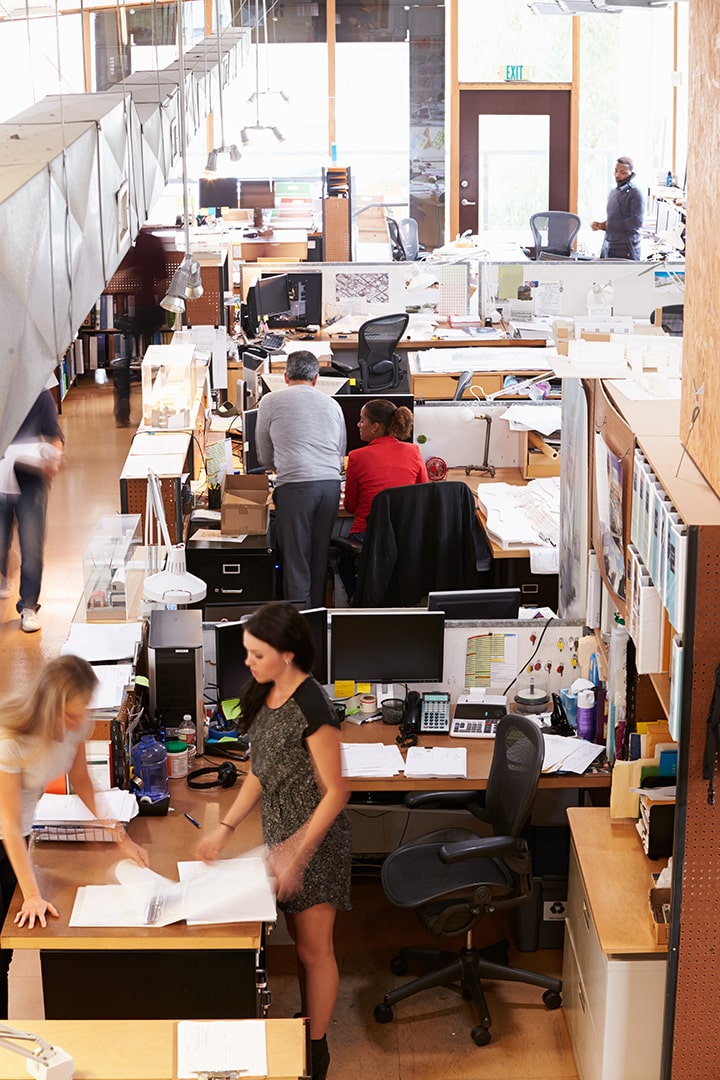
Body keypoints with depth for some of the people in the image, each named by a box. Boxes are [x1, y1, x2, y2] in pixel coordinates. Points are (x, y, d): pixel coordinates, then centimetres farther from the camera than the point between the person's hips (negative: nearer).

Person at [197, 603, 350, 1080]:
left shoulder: (312, 708, -25)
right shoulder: (266, 696, 1)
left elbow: (335, 792, -20)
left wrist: (297, 853, -22)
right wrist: (225, 828, 5)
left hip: (316, 842, -8)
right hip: (282, 834, 8)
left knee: (313, 950, 7)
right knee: (301, 942, 20)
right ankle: (307, 1025, 35)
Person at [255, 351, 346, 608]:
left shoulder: (270, 402, 9)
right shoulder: (332, 404, 19)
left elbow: (265, 457, 17)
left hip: (295, 486, -4)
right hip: (331, 483, 4)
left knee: (295, 560, -1)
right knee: (320, 559, 11)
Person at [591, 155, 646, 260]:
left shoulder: (635, 193, -8)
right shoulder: (613, 192, 17)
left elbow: (636, 222, -18)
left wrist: (608, 225, -12)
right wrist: (600, 225, 4)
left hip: (626, 251, -8)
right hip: (607, 248, 8)